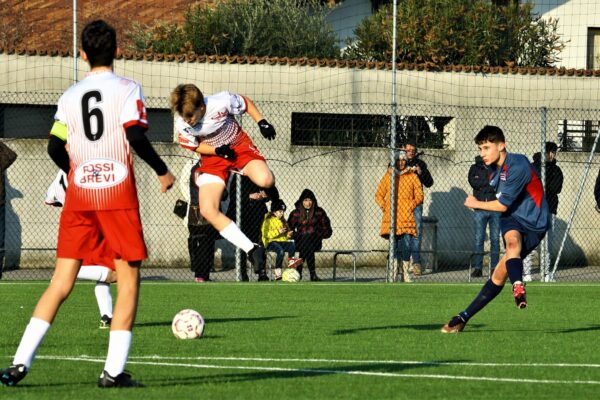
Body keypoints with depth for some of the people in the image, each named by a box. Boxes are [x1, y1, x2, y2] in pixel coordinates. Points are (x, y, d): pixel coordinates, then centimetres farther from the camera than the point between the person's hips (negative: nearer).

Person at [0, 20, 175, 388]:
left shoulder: (70, 96, 12)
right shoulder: (127, 89, -1)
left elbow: (55, 148, 8)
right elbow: (135, 136, -13)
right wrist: (162, 171, 2)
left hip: (78, 193, 4)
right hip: (119, 192, -4)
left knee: (61, 283, 5)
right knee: (129, 279, 3)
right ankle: (114, 370, -6)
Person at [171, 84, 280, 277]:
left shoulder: (221, 102, -28)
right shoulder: (182, 124, -22)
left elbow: (246, 103, -5)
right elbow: (195, 146, -2)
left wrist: (262, 122, -9)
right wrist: (218, 150, -18)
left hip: (240, 146, -2)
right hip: (213, 156, 2)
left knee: (265, 180, -32)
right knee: (208, 210, -17)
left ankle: (269, 187, 11)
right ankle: (252, 250, -11)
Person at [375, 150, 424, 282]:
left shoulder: (412, 176, 8)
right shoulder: (388, 176, 9)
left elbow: (419, 196, 11)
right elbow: (379, 195, 13)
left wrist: (411, 206, -2)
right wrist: (384, 207, 0)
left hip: (407, 216, 0)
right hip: (391, 217, 0)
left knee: (406, 246, -5)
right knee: (394, 246, -2)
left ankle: (405, 273, 3)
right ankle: (394, 273, 3)